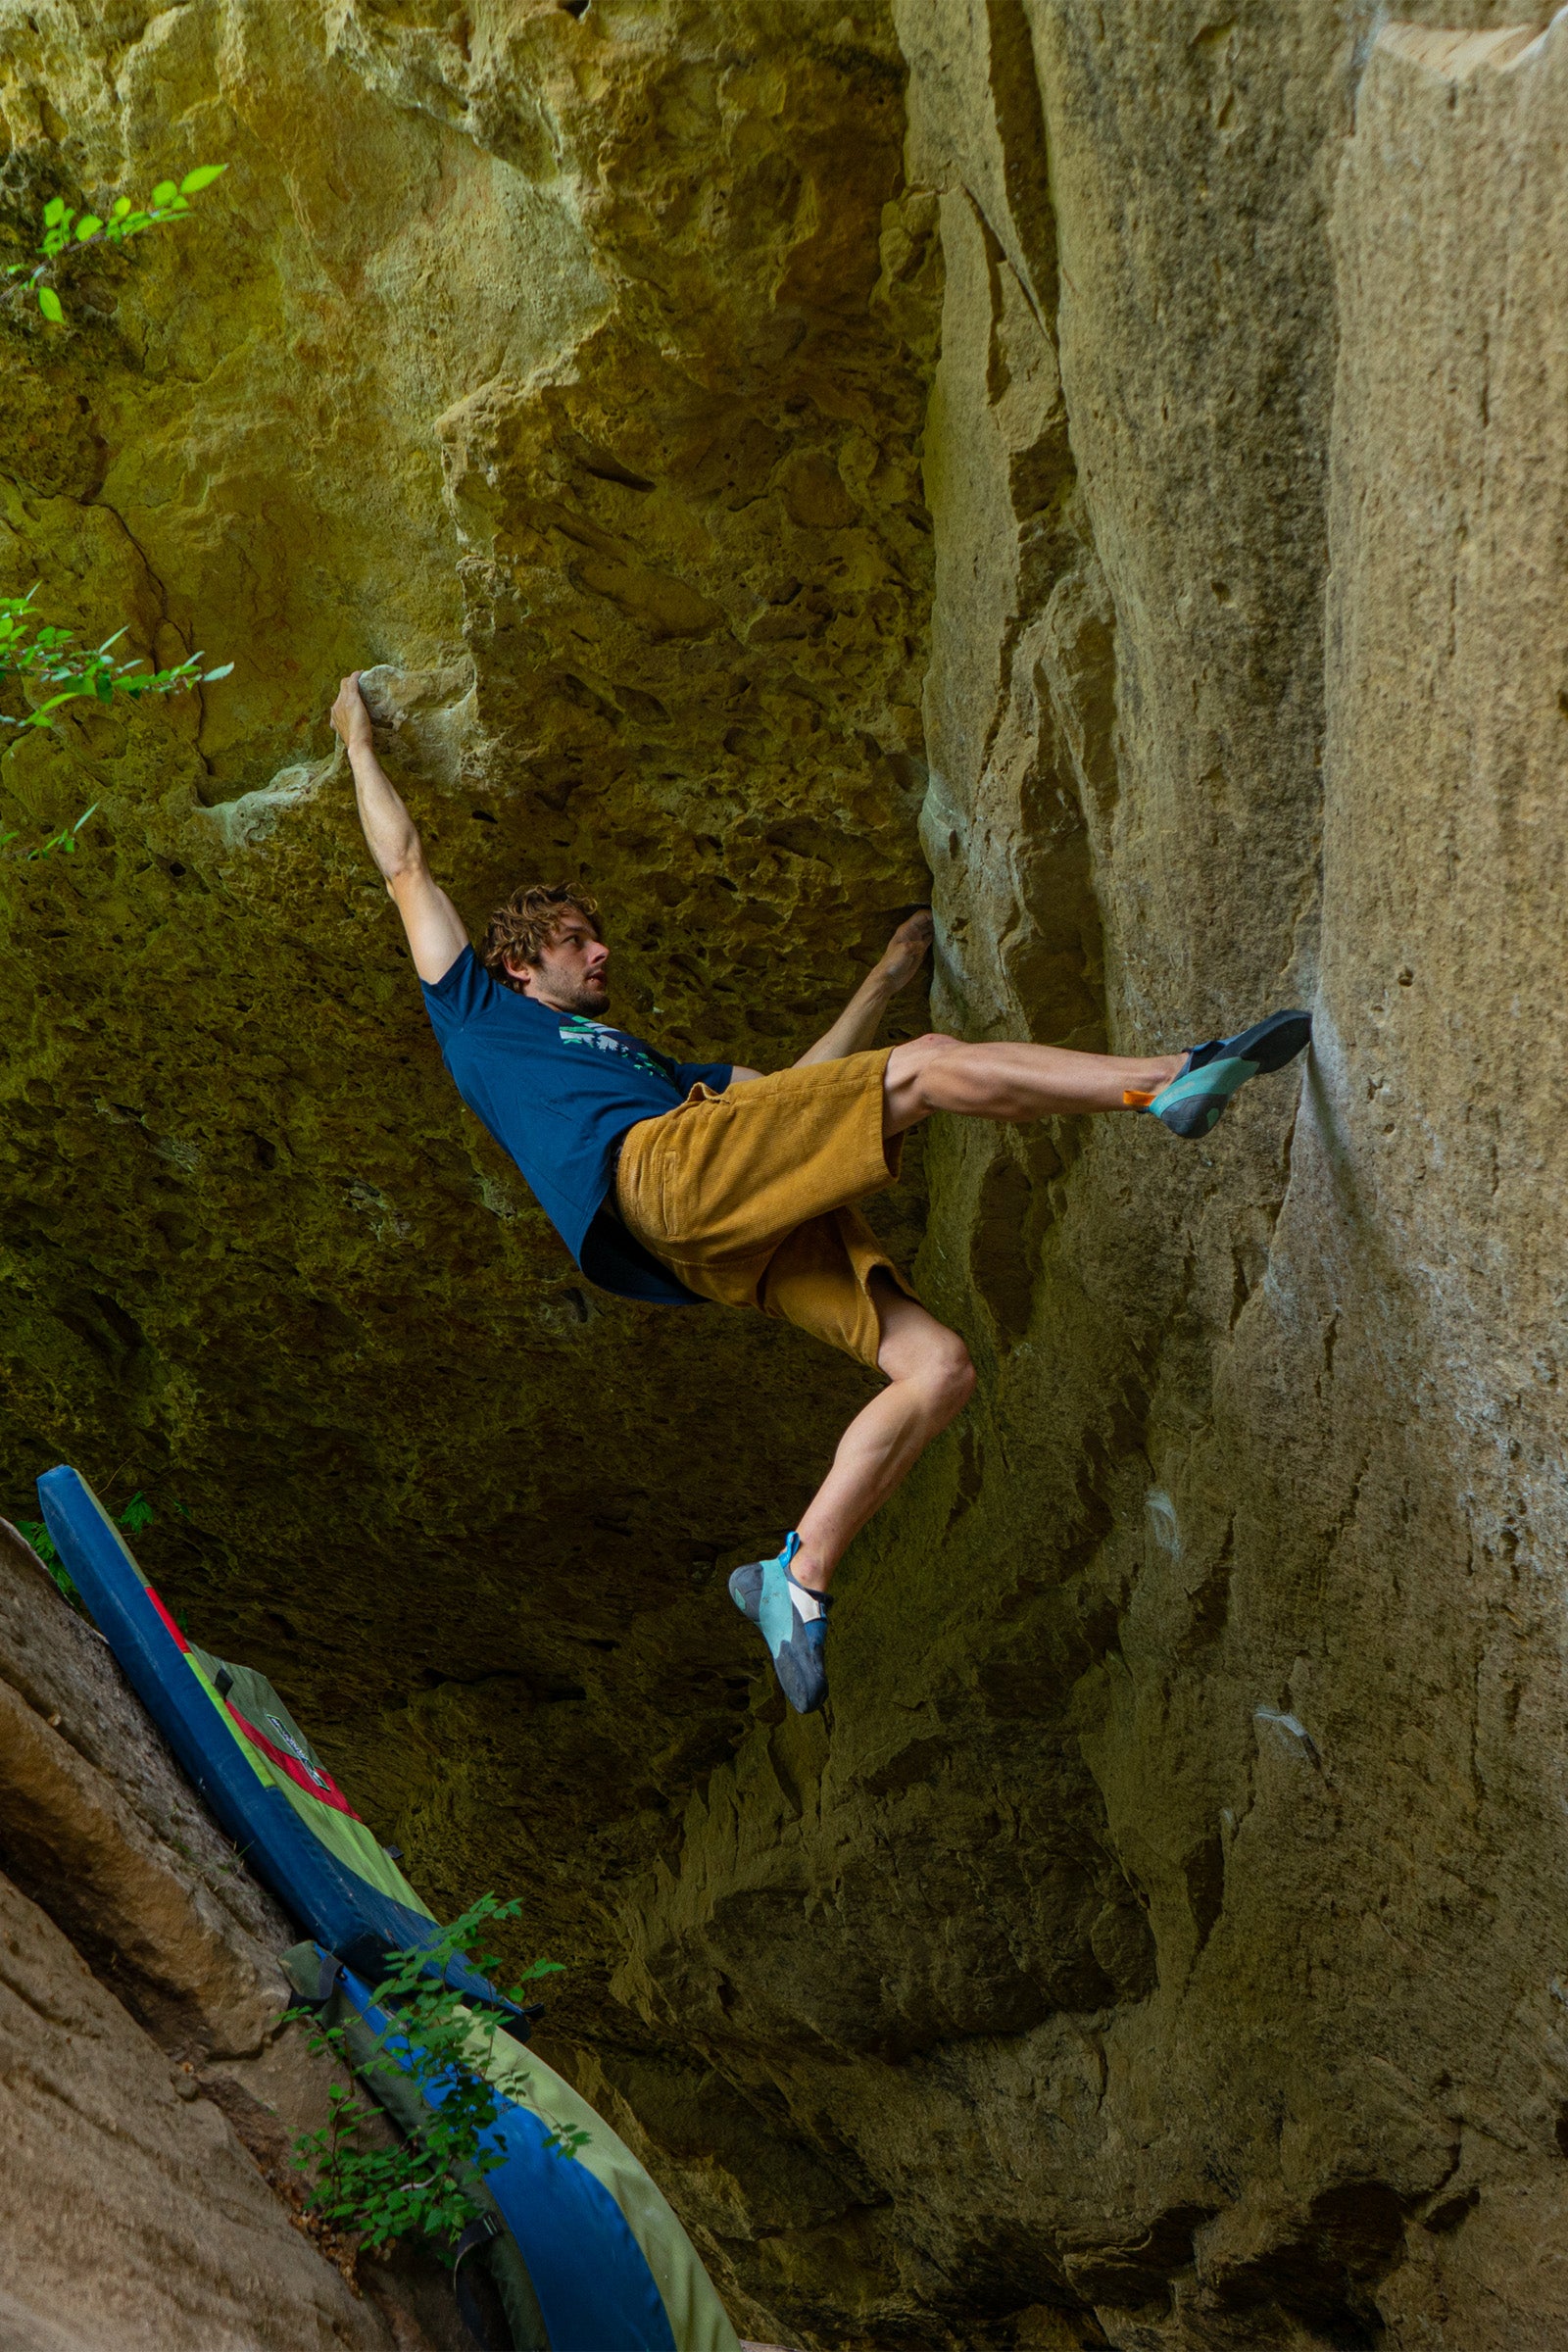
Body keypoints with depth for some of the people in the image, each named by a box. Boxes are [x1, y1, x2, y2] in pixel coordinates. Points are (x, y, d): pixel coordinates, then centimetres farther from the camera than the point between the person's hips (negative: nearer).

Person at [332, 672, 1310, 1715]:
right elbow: (408, 869, 34)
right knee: (931, 1066, -16)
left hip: (754, 1233, 7)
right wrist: (360, 743, 42)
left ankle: (799, 1576, -16)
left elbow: (793, 1087, 46)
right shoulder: (483, 1018, 28)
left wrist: (886, 978, 51)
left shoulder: (651, 1064, 44)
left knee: (937, 1366, -13)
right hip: (661, 1170, -7)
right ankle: (1170, 1080, -19)